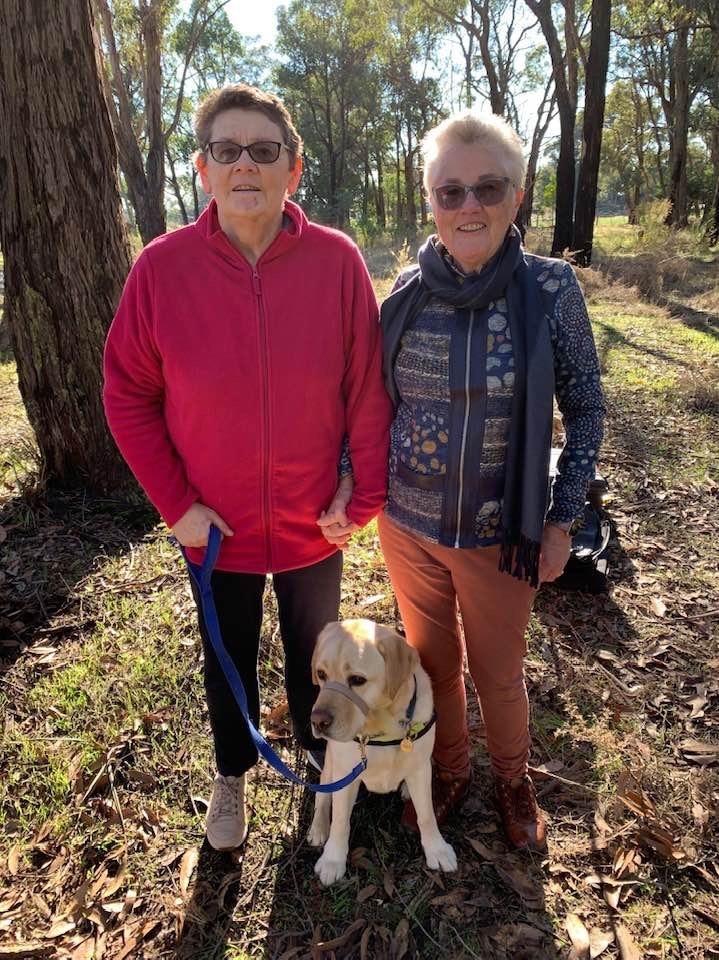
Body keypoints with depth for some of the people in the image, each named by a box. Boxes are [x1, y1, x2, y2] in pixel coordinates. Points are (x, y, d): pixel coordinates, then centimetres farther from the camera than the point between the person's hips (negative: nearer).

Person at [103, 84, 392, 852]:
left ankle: (320, 752, 53)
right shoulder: (163, 267, -13)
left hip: (314, 522, 0)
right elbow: (127, 395, -6)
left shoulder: (337, 261, -13)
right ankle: (231, 775, 50)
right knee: (228, 657, 22)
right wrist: (174, 502, -10)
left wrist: (363, 497, -7)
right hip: (215, 526, 0)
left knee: (314, 650, 23)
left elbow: (366, 388, -8)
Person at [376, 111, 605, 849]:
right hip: (407, 524, 2)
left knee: (498, 675, 17)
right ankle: (448, 771, 49)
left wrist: (563, 518, -5)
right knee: (432, 662, 20)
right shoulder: (408, 291, -6)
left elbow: (585, 407, -4)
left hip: (500, 534, -2)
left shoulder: (550, 290, -12)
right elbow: (376, 401, 5)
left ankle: (513, 780, 48)